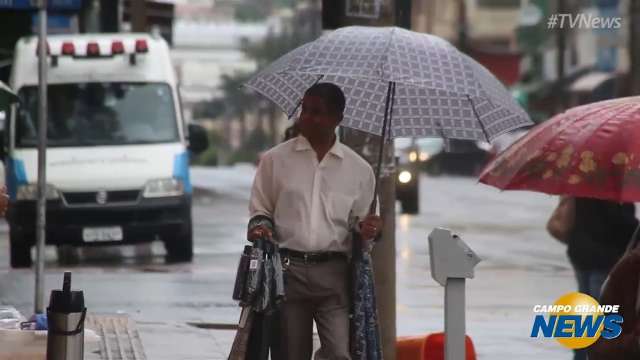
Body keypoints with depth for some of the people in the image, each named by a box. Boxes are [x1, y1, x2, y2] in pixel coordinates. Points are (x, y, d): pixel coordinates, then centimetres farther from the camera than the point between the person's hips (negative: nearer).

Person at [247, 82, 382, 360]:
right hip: (287, 269, 0)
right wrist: (259, 226, -6)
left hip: (333, 273, 0)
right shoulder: (275, 159, 8)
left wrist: (367, 229, -4)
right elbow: (260, 209, 15)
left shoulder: (358, 169, 9)